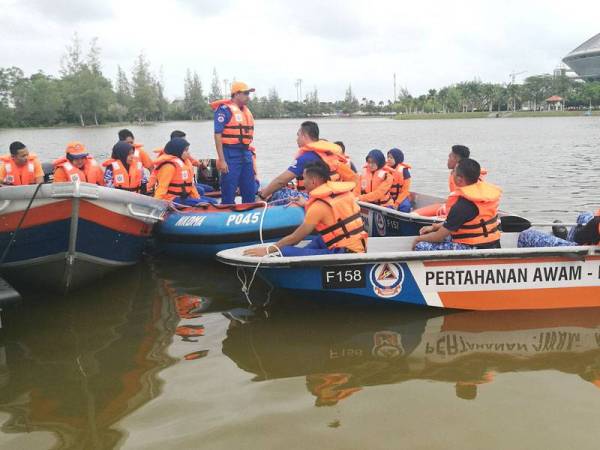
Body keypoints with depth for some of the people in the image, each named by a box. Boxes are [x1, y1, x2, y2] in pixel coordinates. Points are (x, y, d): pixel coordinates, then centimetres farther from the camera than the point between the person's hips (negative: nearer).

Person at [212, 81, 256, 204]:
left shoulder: (246, 110, 16)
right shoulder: (224, 109, -9)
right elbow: (218, 135, -14)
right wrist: (221, 160, -19)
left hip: (246, 154, 8)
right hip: (230, 155, -8)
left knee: (250, 191, 12)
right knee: (229, 193, -4)